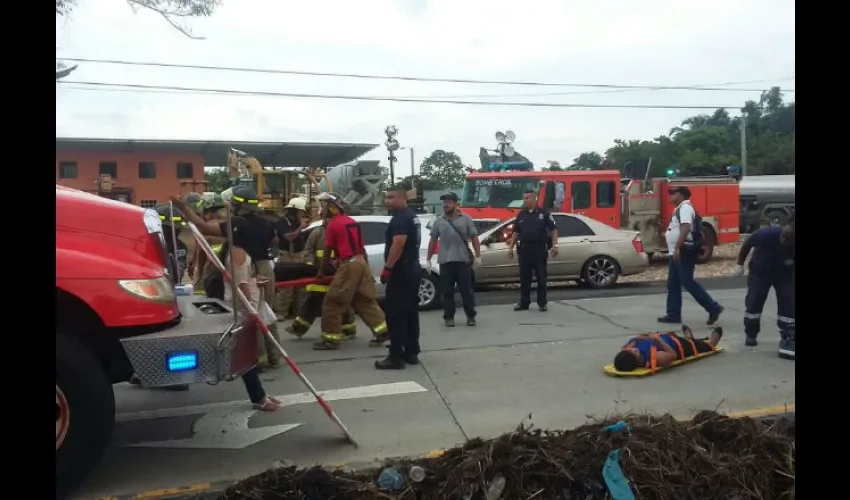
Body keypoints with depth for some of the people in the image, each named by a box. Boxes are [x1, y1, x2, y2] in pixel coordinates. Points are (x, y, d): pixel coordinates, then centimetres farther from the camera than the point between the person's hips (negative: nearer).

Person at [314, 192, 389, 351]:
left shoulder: (333, 224, -6)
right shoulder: (352, 222, 17)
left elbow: (327, 251, -3)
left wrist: (321, 270, 8)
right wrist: (366, 269, 24)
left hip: (348, 265, -8)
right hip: (361, 263, 8)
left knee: (332, 303, 0)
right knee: (366, 301, 14)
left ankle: (331, 339, 3)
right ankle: (382, 331, 13)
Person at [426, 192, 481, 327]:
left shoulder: (466, 219, 4)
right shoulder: (438, 221, 9)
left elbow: (474, 238, 3)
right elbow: (433, 241, 11)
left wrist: (478, 256, -5)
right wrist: (428, 259, 7)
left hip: (463, 260, -1)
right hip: (445, 261, 2)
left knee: (466, 290, 4)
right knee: (447, 291, 5)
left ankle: (470, 316, 14)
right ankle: (449, 317, 13)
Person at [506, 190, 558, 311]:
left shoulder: (544, 213, -1)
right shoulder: (521, 214, 10)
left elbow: (553, 229, -2)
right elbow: (516, 232, 15)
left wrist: (555, 245, -11)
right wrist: (510, 247, 9)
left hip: (540, 248, -3)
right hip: (524, 248, 4)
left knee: (541, 277, 3)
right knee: (524, 278, 6)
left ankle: (542, 303, 11)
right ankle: (524, 303, 14)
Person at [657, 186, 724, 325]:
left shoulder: (685, 208, -12)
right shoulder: (680, 209, 19)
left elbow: (686, 228, -26)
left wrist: (677, 248, -32)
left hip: (683, 252, -10)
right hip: (677, 253, 11)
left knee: (688, 282, -9)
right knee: (673, 285, 9)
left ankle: (713, 308, 1)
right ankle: (673, 314, 13)